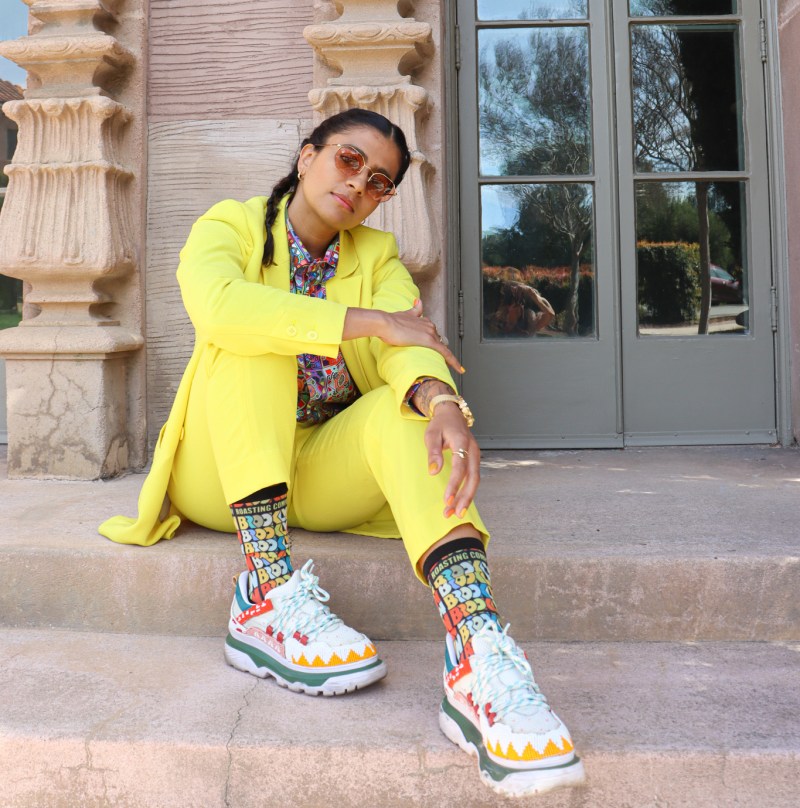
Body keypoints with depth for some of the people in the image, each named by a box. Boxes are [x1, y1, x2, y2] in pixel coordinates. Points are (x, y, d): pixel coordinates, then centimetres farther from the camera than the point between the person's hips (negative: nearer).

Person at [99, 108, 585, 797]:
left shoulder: (379, 257, 7)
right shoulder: (231, 225, -2)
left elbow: (408, 347, -15)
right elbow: (216, 304, -28)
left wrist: (442, 402, -38)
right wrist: (366, 320, -29)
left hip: (320, 476, 2)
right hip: (221, 477, -2)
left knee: (406, 405, -27)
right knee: (253, 343, -26)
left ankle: (477, 654, -48)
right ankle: (268, 594, -37)